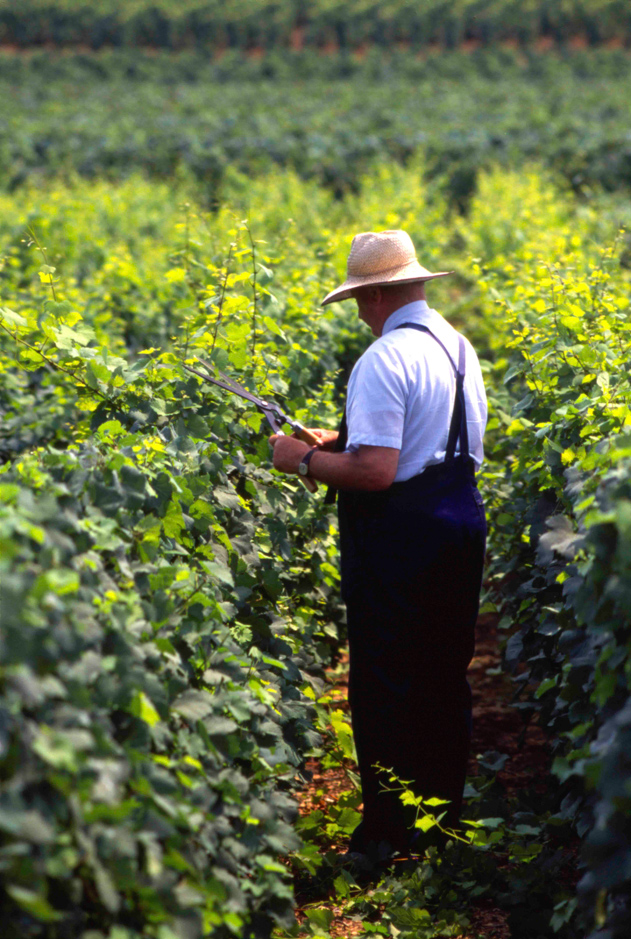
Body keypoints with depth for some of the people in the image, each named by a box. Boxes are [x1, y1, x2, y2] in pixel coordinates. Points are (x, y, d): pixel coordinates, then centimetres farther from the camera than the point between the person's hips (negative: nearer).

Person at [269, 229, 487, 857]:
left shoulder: (384, 360, -20)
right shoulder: (458, 346, 9)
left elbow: (375, 473, -26)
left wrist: (305, 460, -11)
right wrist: (349, 439, 18)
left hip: (399, 533, -9)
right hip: (461, 521, 9)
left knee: (384, 687, 2)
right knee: (445, 677, 18)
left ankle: (391, 835, 9)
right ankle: (446, 814, 30)